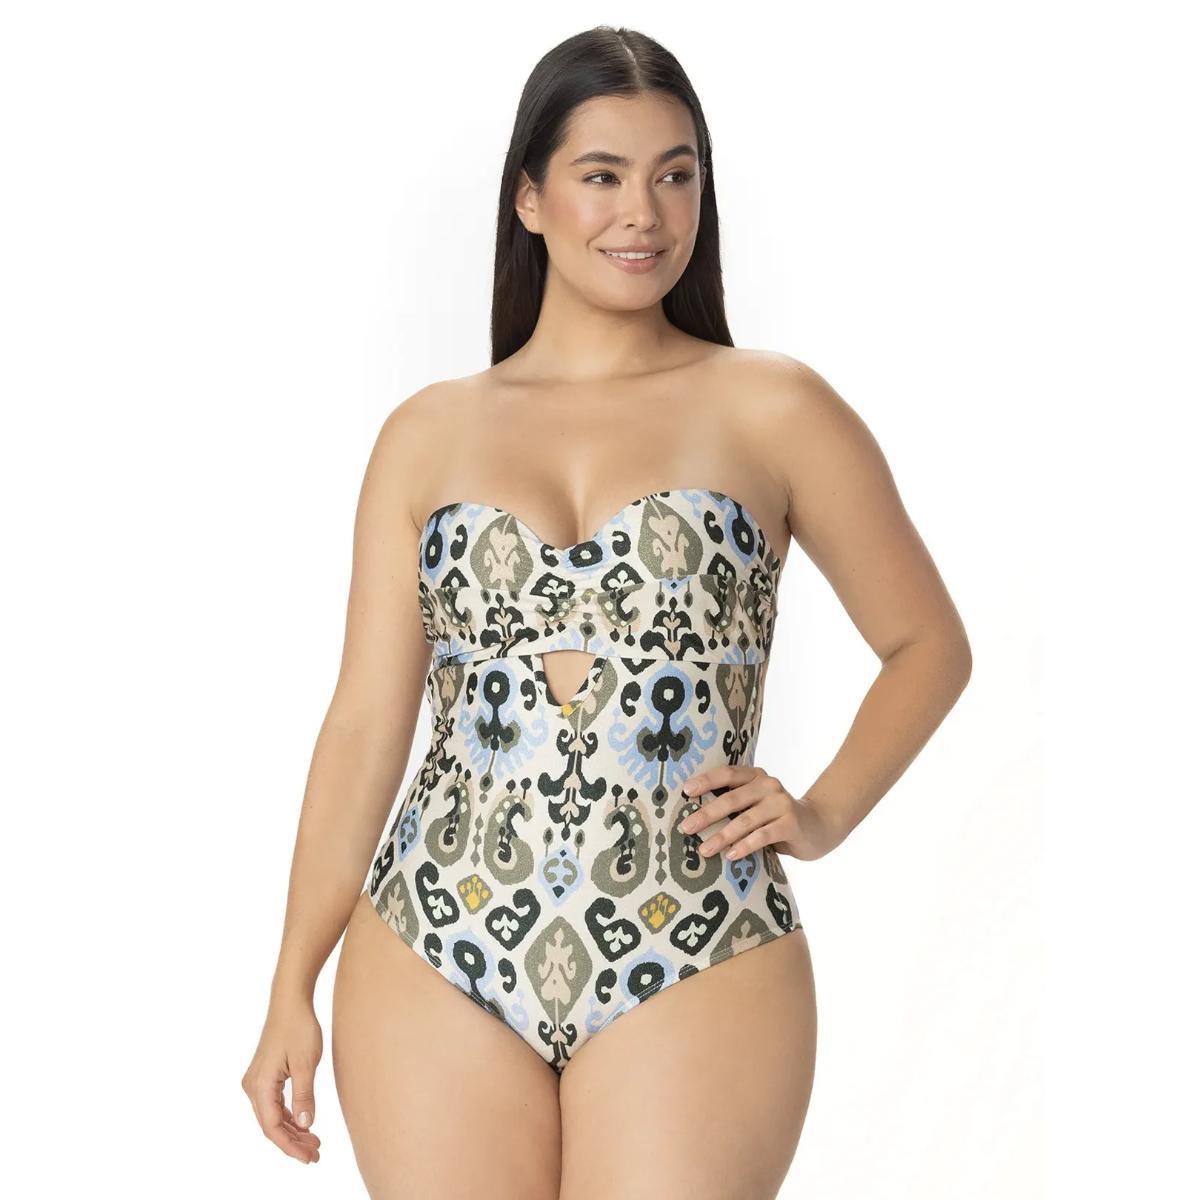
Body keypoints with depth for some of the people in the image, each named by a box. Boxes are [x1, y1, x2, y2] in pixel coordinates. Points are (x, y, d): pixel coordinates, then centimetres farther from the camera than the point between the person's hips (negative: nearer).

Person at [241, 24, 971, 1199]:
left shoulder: (773, 410, 3)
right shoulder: (427, 433, 9)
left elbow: (928, 643, 12)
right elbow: (366, 718, 8)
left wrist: (824, 812, -3)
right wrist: (293, 989, 6)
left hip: (694, 970, -1)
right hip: (434, 960, 2)